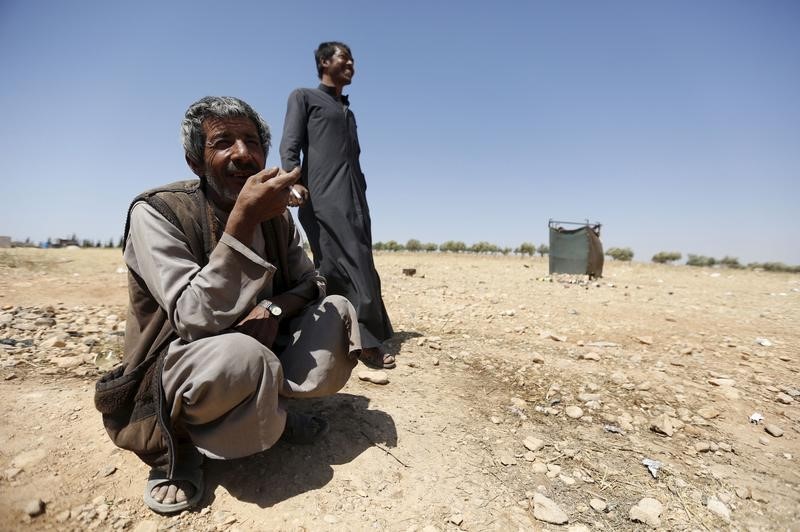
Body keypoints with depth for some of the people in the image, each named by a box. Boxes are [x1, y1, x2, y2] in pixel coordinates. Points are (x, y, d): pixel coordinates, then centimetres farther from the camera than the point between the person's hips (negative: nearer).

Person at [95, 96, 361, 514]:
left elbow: (312, 283, 2)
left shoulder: (276, 216, -2)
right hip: (177, 368, -4)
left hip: (259, 350, 5)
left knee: (338, 311, -11)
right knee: (242, 355, -37)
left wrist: (273, 309, -20)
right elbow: (196, 321, -29)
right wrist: (243, 220, -35)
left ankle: (267, 411, 0)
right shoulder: (156, 212, -19)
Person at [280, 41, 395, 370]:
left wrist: (362, 197, 18)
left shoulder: (348, 112, 33)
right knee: (337, 266, -14)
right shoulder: (303, 97, 14)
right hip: (323, 195, -7)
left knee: (358, 266, 1)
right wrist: (293, 181, -19)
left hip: (354, 198, 7)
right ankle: (368, 341, -14)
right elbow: (289, 145, 0)